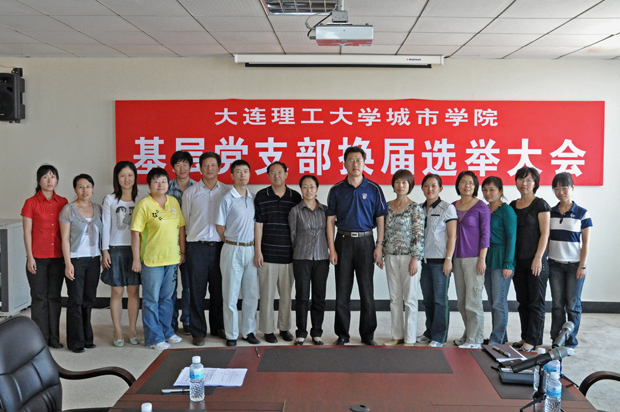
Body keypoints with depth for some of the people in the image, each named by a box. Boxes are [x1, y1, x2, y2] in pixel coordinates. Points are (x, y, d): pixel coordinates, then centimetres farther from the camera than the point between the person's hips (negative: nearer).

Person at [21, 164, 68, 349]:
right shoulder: (31, 203, -2)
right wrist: (30, 257, -8)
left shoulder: (63, 202, 7)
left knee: (54, 297, 8)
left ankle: (54, 337, 16)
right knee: (39, 298, 2)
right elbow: (27, 232, -3)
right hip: (38, 258, -3)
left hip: (57, 257, 3)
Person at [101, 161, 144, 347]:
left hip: (136, 249, 1)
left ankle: (132, 329, 16)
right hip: (116, 249, -1)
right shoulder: (110, 200, 2)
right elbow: (106, 226, 2)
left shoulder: (141, 199, 6)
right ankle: (117, 332, 11)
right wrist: (104, 251, -3)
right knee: (117, 291, 1)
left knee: (134, 290, 6)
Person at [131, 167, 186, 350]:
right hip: (151, 260, -5)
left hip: (172, 259, 5)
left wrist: (182, 251, 11)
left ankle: (166, 332, 29)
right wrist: (136, 259, -12)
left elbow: (181, 227, 13)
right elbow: (135, 232, -10)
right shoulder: (144, 204, -9)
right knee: (151, 300, 3)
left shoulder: (174, 202, 8)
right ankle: (154, 338, 12)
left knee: (167, 298, 16)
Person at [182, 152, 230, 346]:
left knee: (218, 290, 8)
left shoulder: (227, 192, 6)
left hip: (220, 246, 1)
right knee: (197, 291, 1)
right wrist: (193, 237, 7)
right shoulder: (190, 192, 5)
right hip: (197, 247, -1)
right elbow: (185, 221, 10)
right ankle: (198, 332, 10)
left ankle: (218, 327, 22)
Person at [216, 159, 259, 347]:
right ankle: (231, 334, 11)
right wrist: (232, 243, 2)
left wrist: (257, 249, 8)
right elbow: (220, 226, -3)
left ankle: (248, 331, 20)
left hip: (251, 249, 5)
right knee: (231, 294, 1)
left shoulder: (253, 198, 10)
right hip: (233, 250, -5)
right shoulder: (228, 199, -6)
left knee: (252, 294, 8)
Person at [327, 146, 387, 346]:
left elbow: (380, 219, 3)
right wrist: (331, 248, -2)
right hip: (343, 241, 1)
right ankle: (342, 334, 16)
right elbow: (330, 220, 4)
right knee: (342, 290, 5)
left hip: (365, 241, -1)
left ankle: (368, 335, 15)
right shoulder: (336, 190, 4)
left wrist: (379, 246, -5)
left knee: (367, 290, 3)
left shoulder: (373, 189, 2)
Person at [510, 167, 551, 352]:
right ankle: (525, 337, 20)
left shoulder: (540, 205, -5)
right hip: (518, 260, 6)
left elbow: (545, 233, -9)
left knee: (536, 301, 0)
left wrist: (538, 258, -15)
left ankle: (532, 340, 4)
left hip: (535, 260, -6)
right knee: (522, 301, 11)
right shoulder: (513, 206, 12)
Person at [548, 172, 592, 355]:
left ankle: (570, 343, 13)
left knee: (573, 305, 3)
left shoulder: (582, 214, -3)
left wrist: (582, 266, -8)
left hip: (574, 265, -2)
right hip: (555, 265, 3)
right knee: (557, 304, 6)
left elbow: (586, 242, -3)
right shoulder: (550, 213, 5)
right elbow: (546, 238, 8)